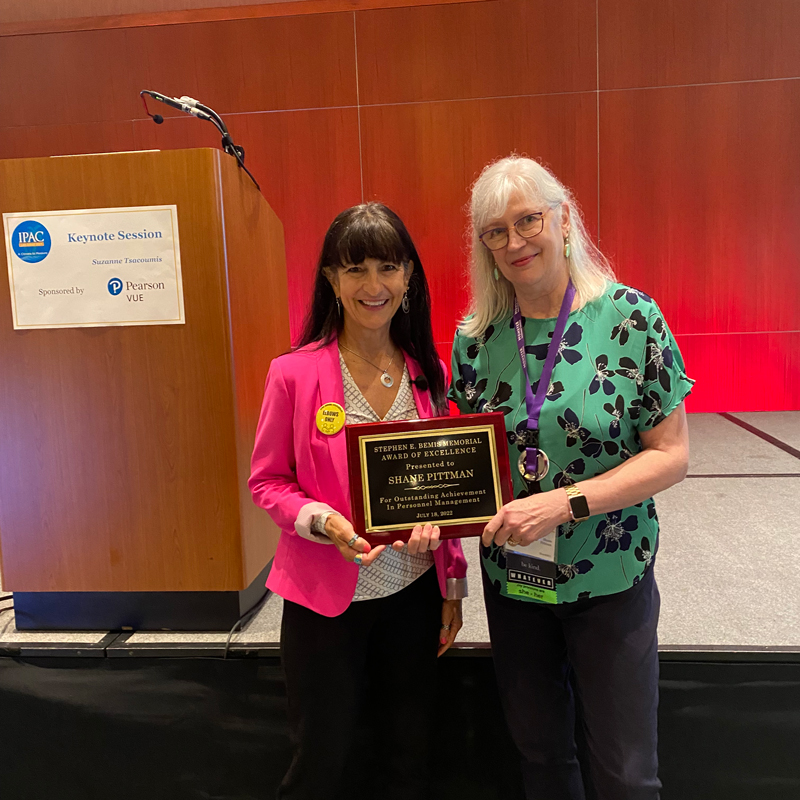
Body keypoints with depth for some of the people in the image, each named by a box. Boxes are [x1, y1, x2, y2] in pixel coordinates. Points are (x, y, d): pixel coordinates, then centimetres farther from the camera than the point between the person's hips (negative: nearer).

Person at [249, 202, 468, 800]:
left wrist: (453, 584, 6)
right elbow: (267, 482, -6)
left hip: (414, 591, 4)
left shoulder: (429, 373, -1)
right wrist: (324, 521, -24)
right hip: (326, 596, -3)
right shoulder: (295, 373, -13)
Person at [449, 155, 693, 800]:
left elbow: (671, 455, -12)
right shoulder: (476, 338, -4)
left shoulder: (630, 318, -13)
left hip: (611, 578, -2)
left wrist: (566, 502, -23)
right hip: (510, 576, 3)